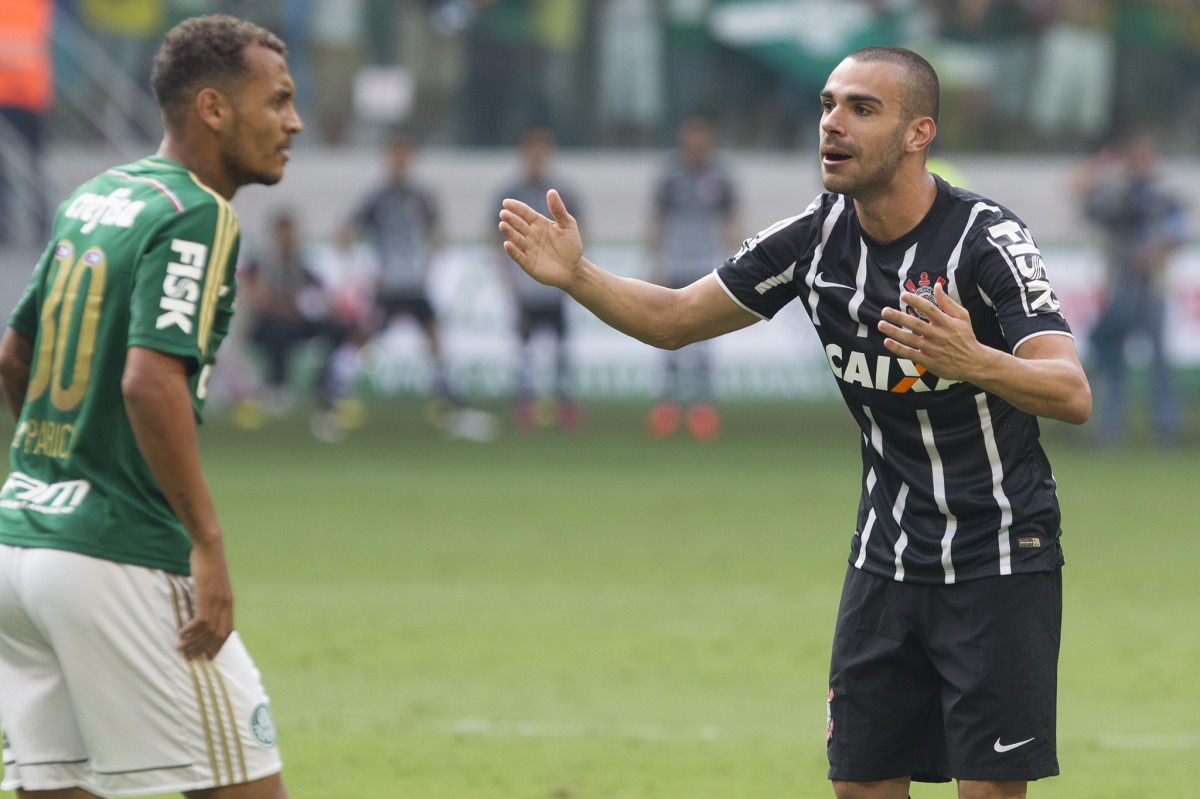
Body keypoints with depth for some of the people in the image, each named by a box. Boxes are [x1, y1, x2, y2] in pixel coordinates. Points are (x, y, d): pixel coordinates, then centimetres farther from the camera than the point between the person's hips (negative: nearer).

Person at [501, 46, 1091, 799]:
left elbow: (1073, 395, -29)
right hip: (887, 559, 6)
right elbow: (675, 319, 9)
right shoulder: (815, 237, -1)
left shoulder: (988, 240, -19)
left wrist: (973, 362, -49)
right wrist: (576, 275, -8)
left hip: (999, 564, -6)